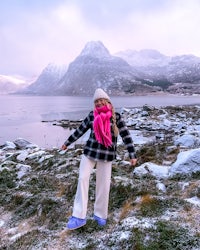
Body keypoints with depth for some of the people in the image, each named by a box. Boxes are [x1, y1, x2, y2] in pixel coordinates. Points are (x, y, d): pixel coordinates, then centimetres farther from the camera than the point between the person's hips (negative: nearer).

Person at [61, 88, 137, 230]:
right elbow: (80, 130, 15)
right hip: (89, 152, 2)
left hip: (106, 156, -2)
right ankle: (79, 216, -2)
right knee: (83, 178, -9)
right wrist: (67, 143, 22)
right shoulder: (92, 116, 4)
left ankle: (100, 214, 25)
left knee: (104, 185, 4)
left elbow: (126, 136, -3)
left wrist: (132, 155, -7)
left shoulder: (116, 117, -3)